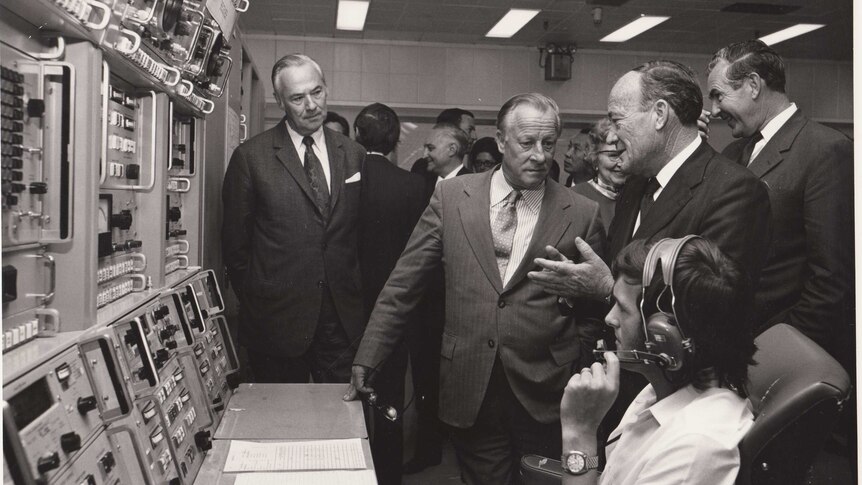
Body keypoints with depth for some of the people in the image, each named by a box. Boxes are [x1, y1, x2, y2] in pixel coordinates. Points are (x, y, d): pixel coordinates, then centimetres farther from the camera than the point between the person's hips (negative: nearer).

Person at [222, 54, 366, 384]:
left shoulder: (353, 154, 7)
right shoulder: (251, 157, -3)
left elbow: (363, 231, 11)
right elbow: (235, 241, 2)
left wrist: (356, 293, 7)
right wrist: (253, 298, 3)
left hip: (344, 317, 3)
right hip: (277, 317, -2)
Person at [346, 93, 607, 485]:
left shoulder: (582, 214, -2)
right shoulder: (451, 196, 0)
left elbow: (592, 310, 5)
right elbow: (404, 284, 2)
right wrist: (367, 359, -1)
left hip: (545, 396, 0)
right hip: (469, 393, 1)